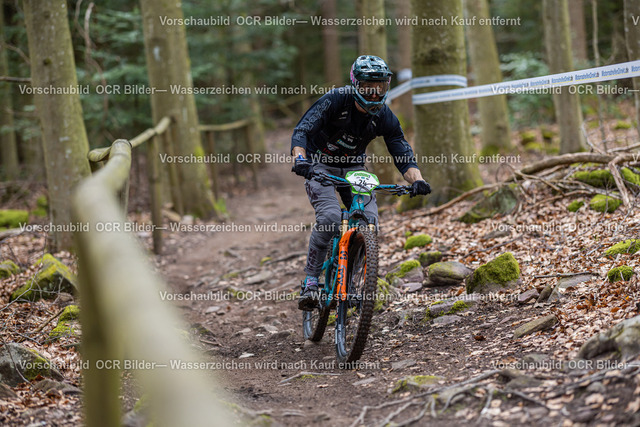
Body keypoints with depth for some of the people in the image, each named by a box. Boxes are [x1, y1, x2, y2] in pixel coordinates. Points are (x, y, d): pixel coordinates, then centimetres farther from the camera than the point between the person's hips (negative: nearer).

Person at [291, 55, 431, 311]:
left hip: (353, 168, 4)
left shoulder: (384, 117, -13)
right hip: (319, 165, -4)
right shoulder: (335, 100, -24)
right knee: (330, 216, -29)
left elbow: (403, 155, -15)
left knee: (370, 221, -17)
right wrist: (300, 159, -52)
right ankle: (310, 280, -17)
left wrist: (417, 179, -36)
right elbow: (302, 130, -32)